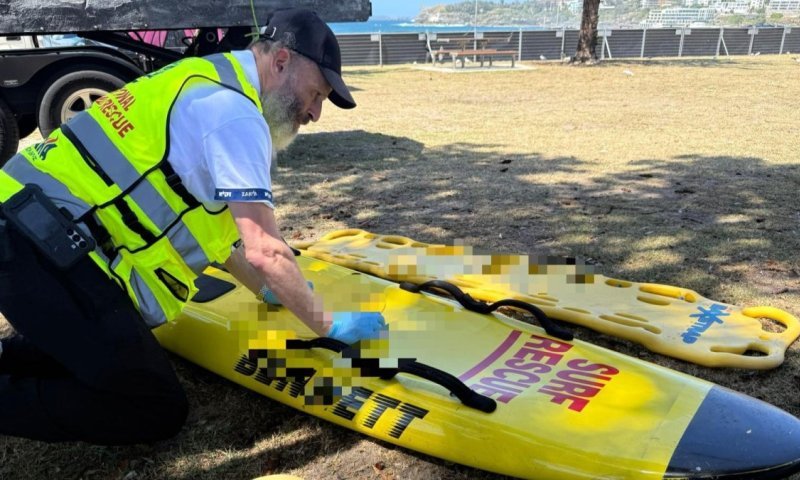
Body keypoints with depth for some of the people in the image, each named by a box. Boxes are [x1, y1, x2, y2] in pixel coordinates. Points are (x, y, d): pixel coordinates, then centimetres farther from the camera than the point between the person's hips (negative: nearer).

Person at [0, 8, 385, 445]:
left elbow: (210, 223, 22)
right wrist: (328, 325, -5)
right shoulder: (234, 110, -13)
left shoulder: (208, 86, 17)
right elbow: (264, 249, -17)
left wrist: (265, 288, 25)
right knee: (157, 411, -3)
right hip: (47, 248, -10)